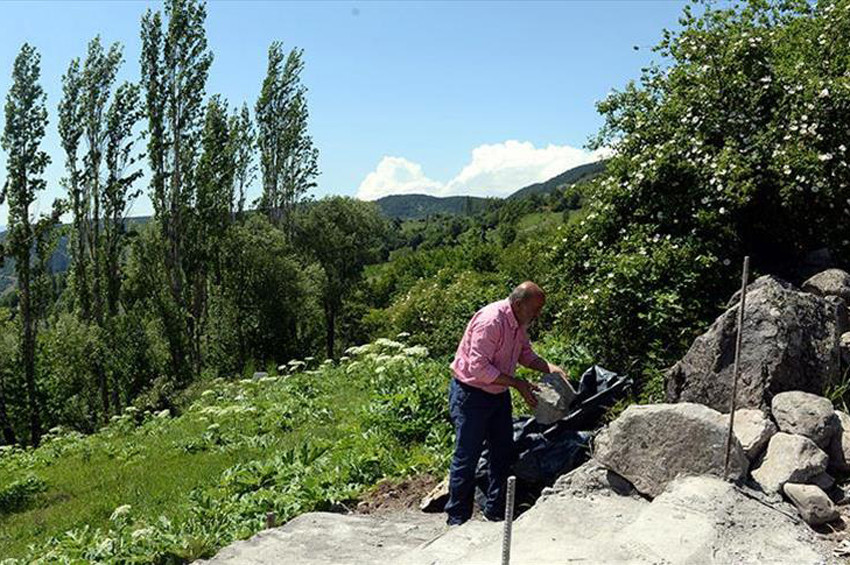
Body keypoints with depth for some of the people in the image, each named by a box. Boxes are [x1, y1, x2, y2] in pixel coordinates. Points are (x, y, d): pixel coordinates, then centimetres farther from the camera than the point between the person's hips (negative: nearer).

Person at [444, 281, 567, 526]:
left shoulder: (519, 322, 1)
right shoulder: (490, 321, -27)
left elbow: (525, 354, 15)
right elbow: (479, 368, -29)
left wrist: (550, 368, -3)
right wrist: (517, 383, -25)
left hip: (498, 394, 9)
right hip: (470, 394, -9)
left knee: (503, 452, 14)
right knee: (467, 458, -1)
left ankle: (496, 511, 29)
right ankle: (458, 519, 12)